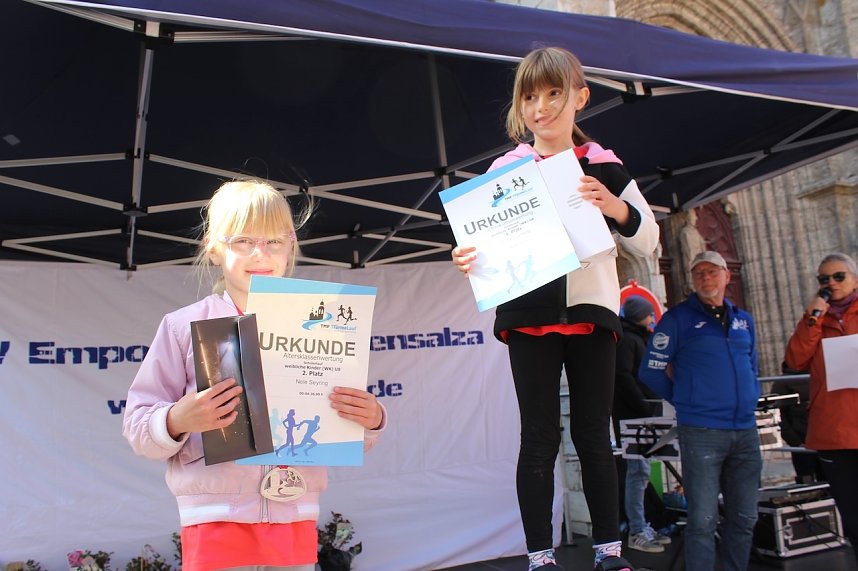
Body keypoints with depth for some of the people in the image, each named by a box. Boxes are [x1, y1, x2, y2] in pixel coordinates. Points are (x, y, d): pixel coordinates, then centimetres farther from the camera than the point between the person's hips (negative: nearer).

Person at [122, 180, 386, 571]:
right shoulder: (184, 326, -1)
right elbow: (138, 427, -1)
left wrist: (371, 420, -13)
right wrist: (177, 420, -21)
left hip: (297, 522, 2)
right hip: (217, 525, -1)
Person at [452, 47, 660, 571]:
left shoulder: (605, 167, 7)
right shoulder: (505, 169, 3)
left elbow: (648, 241, 6)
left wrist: (617, 208, -13)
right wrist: (469, 259, -22)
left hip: (591, 312, 2)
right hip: (529, 317, -1)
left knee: (594, 434, 9)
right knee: (540, 438, 2)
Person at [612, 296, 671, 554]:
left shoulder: (636, 338, 22)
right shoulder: (626, 339, -9)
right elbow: (623, 377, -20)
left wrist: (649, 406, 12)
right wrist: (645, 406, -18)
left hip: (640, 417, 10)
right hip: (631, 417, -10)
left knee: (639, 471, 12)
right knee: (638, 471, -9)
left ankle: (643, 527, 18)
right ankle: (637, 532, -3)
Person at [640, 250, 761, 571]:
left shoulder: (743, 319, 15)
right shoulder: (678, 319, -1)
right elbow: (651, 371, -2)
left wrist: (749, 400, 12)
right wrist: (686, 401, 3)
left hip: (746, 431, 6)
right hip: (701, 432, -5)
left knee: (744, 518, 13)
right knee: (703, 520, -4)